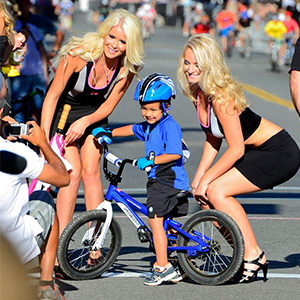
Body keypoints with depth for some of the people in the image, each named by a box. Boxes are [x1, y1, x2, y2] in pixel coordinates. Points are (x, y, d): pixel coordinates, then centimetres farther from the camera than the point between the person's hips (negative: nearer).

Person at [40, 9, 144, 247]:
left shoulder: (127, 68, -19)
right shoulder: (80, 53, -31)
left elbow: (108, 106, -8)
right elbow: (52, 96, -25)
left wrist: (85, 122, -26)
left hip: (93, 114, 3)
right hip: (62, 111, -3)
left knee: (91, 172, -10)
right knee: (73, 172, -16)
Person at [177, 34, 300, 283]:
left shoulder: (221, 96, -26)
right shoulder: (197, 93, 0)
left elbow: (236, 149, -24)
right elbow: (213, 139, 11)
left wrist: (207, 179, -17)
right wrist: (199, 176, 3)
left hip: (280, 153, -9)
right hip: (258, 152, 9)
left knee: (217, 192, -18)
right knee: (206, 196, 1)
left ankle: (254, 255, -8)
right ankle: (247, 256, 11)